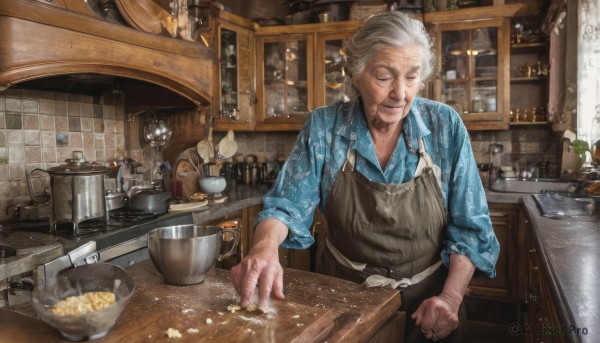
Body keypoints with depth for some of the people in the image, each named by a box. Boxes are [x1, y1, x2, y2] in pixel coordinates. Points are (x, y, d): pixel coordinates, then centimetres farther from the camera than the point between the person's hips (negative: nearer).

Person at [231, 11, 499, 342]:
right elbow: (288, 204, -13)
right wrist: (265, 246, -33)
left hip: (424, 306, 0)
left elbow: (469, 227, -8)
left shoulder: (446, 126, -13)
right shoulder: (323, 127, -12)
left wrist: (451, 297, -20)